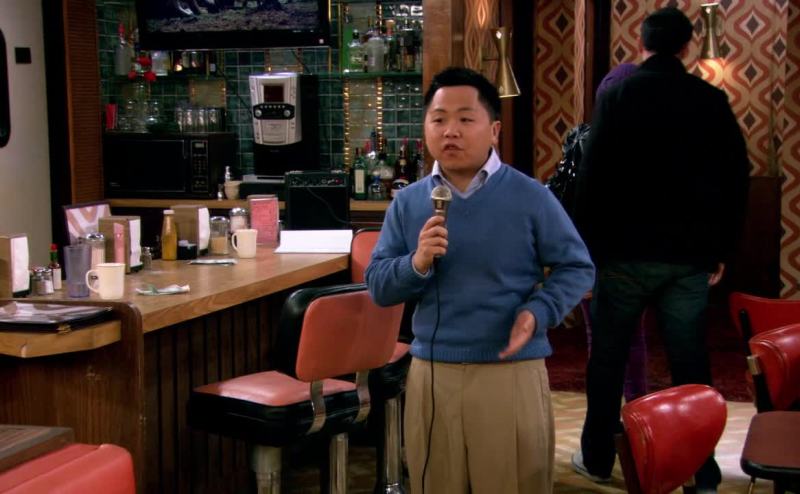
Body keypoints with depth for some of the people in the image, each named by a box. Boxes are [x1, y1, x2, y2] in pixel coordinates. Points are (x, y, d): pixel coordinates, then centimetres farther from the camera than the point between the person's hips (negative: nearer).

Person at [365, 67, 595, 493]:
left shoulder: (530, 197, -5)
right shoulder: (408, 203, 3)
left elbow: (577, 267, 1)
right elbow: (377, 287, 4)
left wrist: (538, 313, -16)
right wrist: (416, 264, -16)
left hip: (512, 374, -3)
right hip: (431, 374, 3)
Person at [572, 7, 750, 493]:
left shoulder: (618, 93, -3)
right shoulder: (712, 100, 3)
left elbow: (593, 175, -7)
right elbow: (736, 178, 4)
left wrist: (587, 243, -1)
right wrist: (722, 249, 10)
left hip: (627, 250, -2)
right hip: (691, 255, 2)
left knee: (608, 358, 12)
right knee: (691, 363, 7)